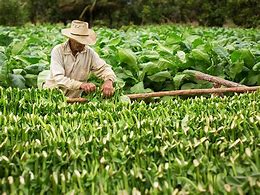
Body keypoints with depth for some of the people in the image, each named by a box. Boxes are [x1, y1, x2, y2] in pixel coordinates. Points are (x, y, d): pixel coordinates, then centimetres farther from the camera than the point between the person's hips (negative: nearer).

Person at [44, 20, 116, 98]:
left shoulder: (89, 53, -4)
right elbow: (59, 78, -23)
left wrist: (108, 81, -26)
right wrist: (81, 85, -38)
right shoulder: (58, 51, -14)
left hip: (74, 98, 4)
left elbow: (104, 68, -2)